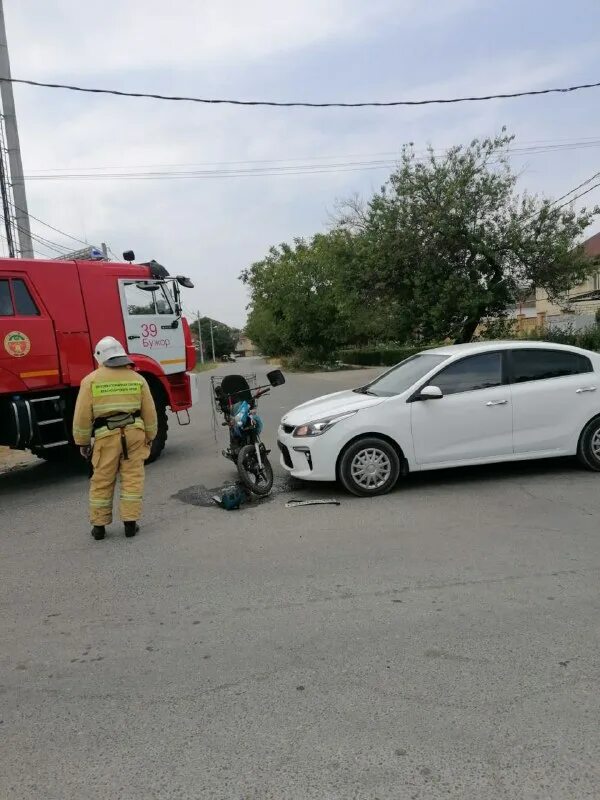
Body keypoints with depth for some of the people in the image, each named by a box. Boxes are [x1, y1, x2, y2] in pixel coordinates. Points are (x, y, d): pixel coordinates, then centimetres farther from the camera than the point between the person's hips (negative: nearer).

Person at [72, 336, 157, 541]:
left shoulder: (91, 380, 0)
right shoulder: (137, 378, 7)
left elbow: (83, 415, -1)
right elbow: (149, 413, 9)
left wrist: (82, 442, 9)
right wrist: (149, 437, 19)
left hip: (106, 436, -1)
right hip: (134, 433, 2)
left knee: (102, 481, 9)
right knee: (132, 478, 7)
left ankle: (99, 525, 18)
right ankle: (130, 523, 9)